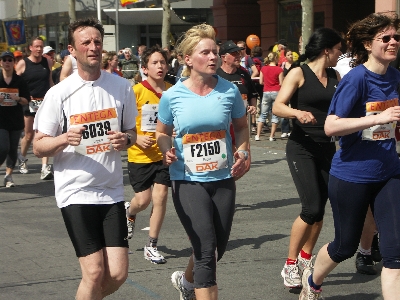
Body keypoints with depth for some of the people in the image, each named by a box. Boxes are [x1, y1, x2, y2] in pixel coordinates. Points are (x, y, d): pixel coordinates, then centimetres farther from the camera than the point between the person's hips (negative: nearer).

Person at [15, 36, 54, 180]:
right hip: (29, 103, -1)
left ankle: (45, 168, -13)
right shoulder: (23, 63, -3)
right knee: (29, 135, 8)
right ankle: (22, 158, 37)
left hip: (45, 102, 2)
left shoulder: (47, 62, 6)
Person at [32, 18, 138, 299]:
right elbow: (39, 146, -2)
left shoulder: (122, 87, 5)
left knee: (118, 274, -2)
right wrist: (64, 139, -22)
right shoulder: (59, 93, -5)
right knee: (95, 272, -9)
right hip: (76, 193, -3)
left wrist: (126, 139, -7)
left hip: (112, 192, 3)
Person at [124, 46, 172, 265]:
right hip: (140, 155, -2)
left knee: (160, 197, -5)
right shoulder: (136, 91, -11)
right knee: (143, 200, 3)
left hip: (164, 155, 2)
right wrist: (137, 139, -20)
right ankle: (130, 213, 41)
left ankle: (151, 246, 8)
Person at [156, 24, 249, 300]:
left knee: (218, 249, 15)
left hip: (223, 179, 3)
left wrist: (242, 152, -6)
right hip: (188, 181, -3)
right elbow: (162, 132, 9)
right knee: (206, 252, -13)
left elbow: (241, 126, 12)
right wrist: (167, 150, -12)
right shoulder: (172, 96, -7)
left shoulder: (230, 91, -3)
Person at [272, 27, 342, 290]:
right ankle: (290, 265, -1)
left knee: (320, 209, 8)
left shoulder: (335, 77, 9)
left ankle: (306, 257, 28)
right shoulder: (298, 73, -8)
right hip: (302, 147, -6)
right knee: (312, 208, -15)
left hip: (327, 148, 6)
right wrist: (297, 113, -34)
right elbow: (277, 107, -16)